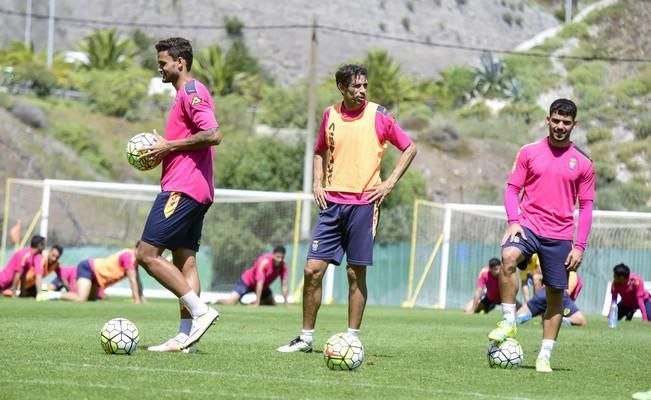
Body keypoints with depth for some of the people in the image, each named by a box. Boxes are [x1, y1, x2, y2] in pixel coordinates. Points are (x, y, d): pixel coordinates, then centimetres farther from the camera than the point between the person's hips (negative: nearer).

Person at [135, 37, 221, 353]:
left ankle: (199, 311, -15)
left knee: (147, 254, -11)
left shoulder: (190, 92, -10)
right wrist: (162, 151, 14)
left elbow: (213, 135, -22)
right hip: (197, 190, 11)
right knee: (185, 260, 6)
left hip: (181, 189, -11)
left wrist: (168, 146, -16)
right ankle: (186, 335, 2)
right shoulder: (188, 93, 21)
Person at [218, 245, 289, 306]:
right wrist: (257, 303, -40)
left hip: (263, 285, 7)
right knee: (230, 302, -22)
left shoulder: (283, 265, -19)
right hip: (247, 281, -7)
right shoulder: (264, 262, -36)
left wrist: (286, 303, -17)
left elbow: (284, 285, -13)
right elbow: (260, 283, -38)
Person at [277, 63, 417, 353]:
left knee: (356, 273, -1)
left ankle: (352, 339, 8)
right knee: (313, 269, -2)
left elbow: (409, 148, 5)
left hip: (364, 202, -3)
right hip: (332, 202, 3)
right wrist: (317, 183, 7)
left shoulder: (378, 116, -3)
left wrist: (390, 183, -3)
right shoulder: (330, 115, 7)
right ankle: (306, 337, 9)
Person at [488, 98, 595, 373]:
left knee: (556, 293, 2)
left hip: (560, 236, 1)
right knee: (508, 257, -31)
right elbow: (512, 189, 6)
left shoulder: (582, 163, 5)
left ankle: (545, 357, 11)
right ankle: (509, 323, -22)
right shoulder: (529, 153, 5)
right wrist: (513, 221, -11)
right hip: (528, 225, -1)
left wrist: (579, 246, 0)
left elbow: (586, 206, 7)